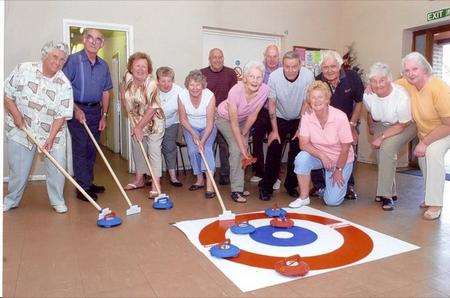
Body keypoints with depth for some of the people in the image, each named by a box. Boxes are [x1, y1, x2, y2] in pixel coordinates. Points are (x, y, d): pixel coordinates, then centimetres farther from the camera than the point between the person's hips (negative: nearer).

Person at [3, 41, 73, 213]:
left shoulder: (64, 85, -9)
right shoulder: (24, 70, -8)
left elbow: (61, 115, -10)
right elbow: (7, 94, -1)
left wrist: (51, 137, -18)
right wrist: (16, 114, -13)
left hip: (52, 133, 0)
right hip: (20, 130, 0)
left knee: (57, 167, -4)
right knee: (18, 169, 9)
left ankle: (57, 201, 16)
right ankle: (12, 199, 32)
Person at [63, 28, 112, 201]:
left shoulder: (103, 65, 10)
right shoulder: (73, 60, -7)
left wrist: (104, 115, 8)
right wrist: (76, 110, -16)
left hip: (95, 111, 6)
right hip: (77, 110, -5)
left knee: (91, 150, 12)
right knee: (80, 149, -2)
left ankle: (89, 183, 24)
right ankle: (83, 188, 5)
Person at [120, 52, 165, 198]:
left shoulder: (151, 84, -22)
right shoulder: (128, 78, -5)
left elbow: (152, 109, -24)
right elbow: (123, 95, 13)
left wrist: (139, 127, -22)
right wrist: (131, 114, 4)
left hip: (153, 121, -7)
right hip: (136, 121, 7)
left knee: (154, 151, -7)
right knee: (138, 150, 16)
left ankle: (156, 184, -3)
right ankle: (139, 179, 32)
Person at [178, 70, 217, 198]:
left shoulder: (209, 96, -26)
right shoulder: (182, 95, -18)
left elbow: (210, 123, -25)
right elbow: (183, 119, -9)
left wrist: (202, 140, -34)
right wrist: (194, 135, -18)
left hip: (208, 128, -2)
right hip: (190, 127, 3)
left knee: (207, 148, -23)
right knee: (192, 150, -14)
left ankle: (209, 184, -28)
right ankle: (200, 180, 5)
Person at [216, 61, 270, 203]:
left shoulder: (265, 90, -25)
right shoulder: (236, 91, -36)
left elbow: (253, 115, -13)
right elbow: (234, 124, -30)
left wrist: (243, 135, -8)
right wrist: (242, 145, -28)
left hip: (244, 120, 4)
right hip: (225, 118, -4)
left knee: (244, 151, -1)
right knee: (237, 150, -17)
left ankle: (239, 186, 19)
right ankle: (236, 190, -8)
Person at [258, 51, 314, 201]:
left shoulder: (308, 76, -21)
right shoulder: (274, 76, -20)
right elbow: (272, 103, -13)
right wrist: (274, 130, -14)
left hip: (299, 119, 1)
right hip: (280, 118, 0)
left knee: (296, 153, -1)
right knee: (273, 151, -8)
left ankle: (291, 185, 17)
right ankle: (266, 187, 4)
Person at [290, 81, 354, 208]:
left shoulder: (340, 117, -22)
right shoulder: (307, 116, -15)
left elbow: (345, 148, -14)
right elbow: (303, 144, -16)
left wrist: (338, 170, -8)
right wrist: (322, 156, -29)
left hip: (341, 159, -2)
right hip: (318, 155, 3)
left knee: (332, 201, -9)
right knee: (301, 158, -32)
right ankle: (304, 197, -13)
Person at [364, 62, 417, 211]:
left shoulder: (401, 96, -32)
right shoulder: (368, 95, -17)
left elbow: (402, 125, -22)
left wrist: (381, 137, -27)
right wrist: (371, 127, 22)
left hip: (405, 126, -5)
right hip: (381, 125, 5)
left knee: (387, 149, -27)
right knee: (382, 154, -10)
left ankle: (386, 195, -17)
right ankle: (390, 192, 10)